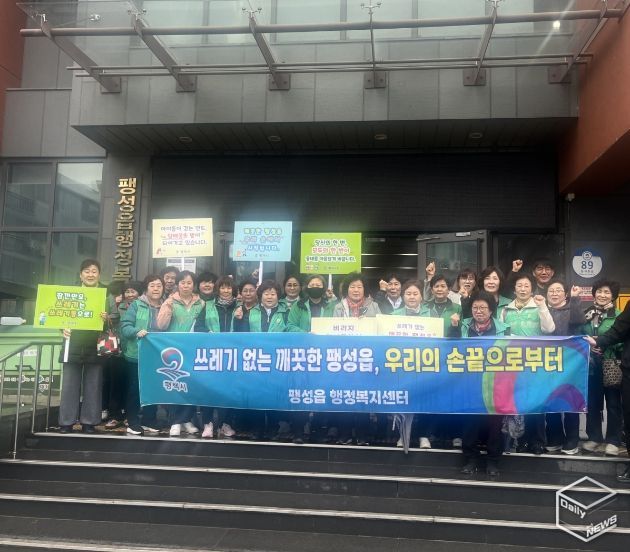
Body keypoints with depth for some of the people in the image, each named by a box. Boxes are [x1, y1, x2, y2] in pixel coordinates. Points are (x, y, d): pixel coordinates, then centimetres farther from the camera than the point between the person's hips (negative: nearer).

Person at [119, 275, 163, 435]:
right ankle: (132, 422, 15)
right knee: (135, 389, 4)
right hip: (136, 355, -4)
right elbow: (125, 326, -12)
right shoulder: (136, 305, -4)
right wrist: (137, 332, -28)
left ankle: (149, 421, 21)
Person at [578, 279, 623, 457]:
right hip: (591, 365, 4)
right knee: (592, 402, 9)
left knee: (613, 403, 2)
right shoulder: (586, 314, 10)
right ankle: (594, 438, 19)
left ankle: (613, 441, 10)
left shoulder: (619, 315, -2)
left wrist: (603, 342, -20)